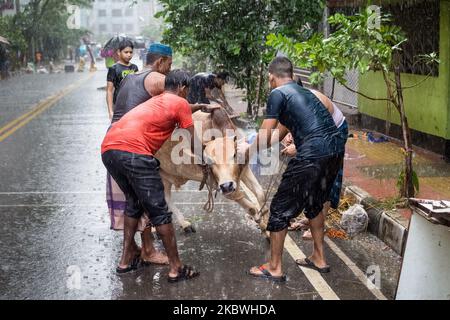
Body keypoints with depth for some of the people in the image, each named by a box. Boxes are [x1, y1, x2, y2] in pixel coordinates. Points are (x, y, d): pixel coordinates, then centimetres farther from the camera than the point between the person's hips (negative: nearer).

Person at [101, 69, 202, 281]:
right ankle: (176, 268, 11)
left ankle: (126, 260, 31)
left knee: (134, 202, 27)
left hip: (108, 149, 8)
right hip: (133, 152, -8)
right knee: (159, 211, 4)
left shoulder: (154, 101, 34)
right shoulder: (181, 103, 13)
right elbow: (194, 144, 15)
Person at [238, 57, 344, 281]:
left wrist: (247, 151, 18)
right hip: (335, 151, 8)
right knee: (314, 204, 27)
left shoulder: (278, 94, 0)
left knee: (281, 208, 6)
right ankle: (319, 259, 37)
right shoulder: (303, 92, 25)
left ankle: (275, 268, 14)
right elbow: (280, 132, 34)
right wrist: (256, 145, 44)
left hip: (312, 155, -8)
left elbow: (265, 137, 0)